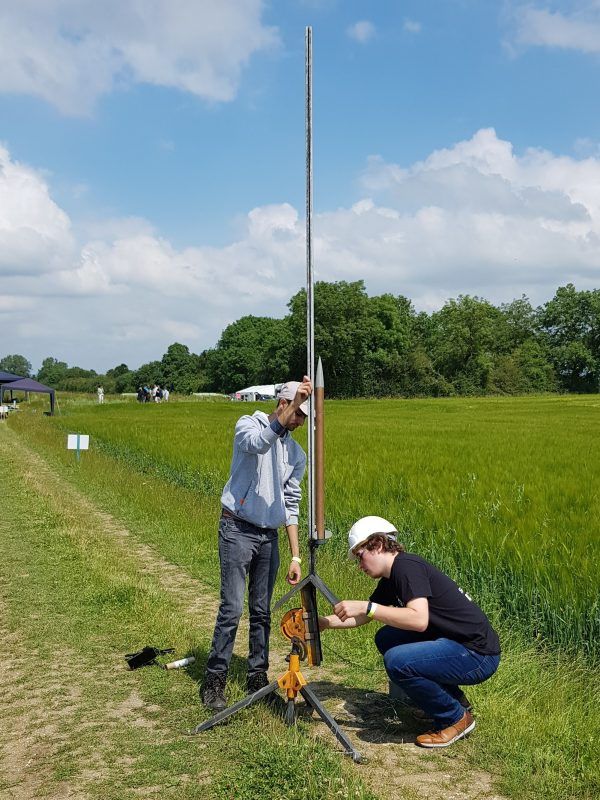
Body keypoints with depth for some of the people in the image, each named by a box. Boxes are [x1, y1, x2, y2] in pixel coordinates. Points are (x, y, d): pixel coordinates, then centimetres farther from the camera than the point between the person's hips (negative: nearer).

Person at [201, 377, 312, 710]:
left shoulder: (296, 453, 11)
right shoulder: (248, 424, -4)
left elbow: (291, 506, 10)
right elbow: (259, 443, -30)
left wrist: (296, 555, 4)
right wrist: (294, 402, -36)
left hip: (269, 536, 6)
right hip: (238, 529, -5)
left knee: (262, 611, 11)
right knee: (232, 609, -7)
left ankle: (258, 676, 24)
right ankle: (214, 681, 5)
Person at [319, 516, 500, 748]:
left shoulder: (406, 566, -17)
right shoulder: (391, 578, 12)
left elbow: (419, 620, -30)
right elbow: (363, 617, 21)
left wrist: (366, 607, -27)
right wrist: (323, 622, 10)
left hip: (478, 654, -10)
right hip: (452, 643, 10)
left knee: (397, 661, -24)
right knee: (386, 639, 11)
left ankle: (456, 717, 0)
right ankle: (455, 700, 18)